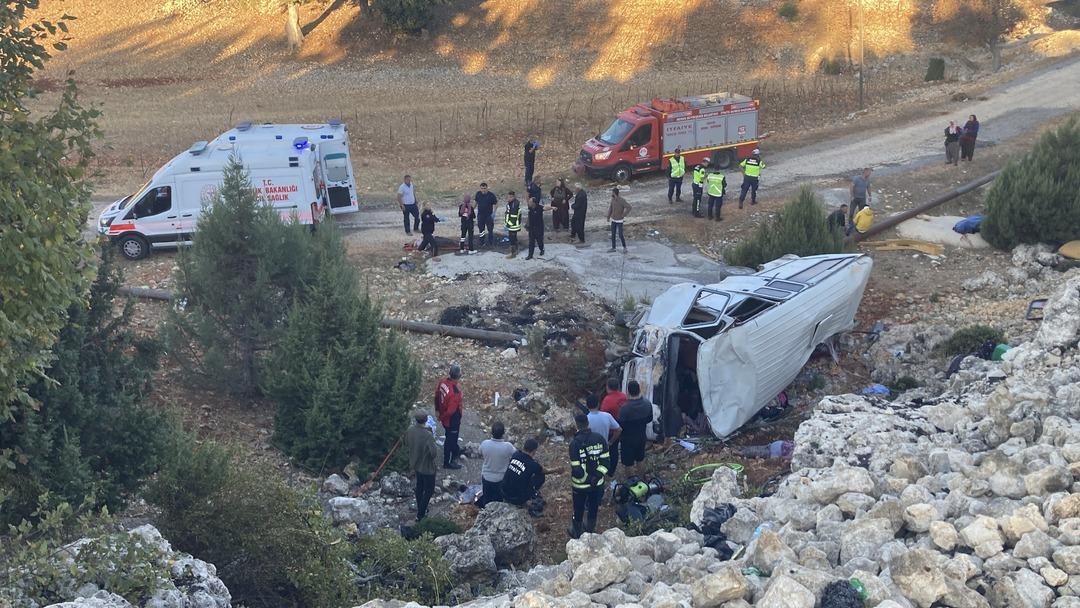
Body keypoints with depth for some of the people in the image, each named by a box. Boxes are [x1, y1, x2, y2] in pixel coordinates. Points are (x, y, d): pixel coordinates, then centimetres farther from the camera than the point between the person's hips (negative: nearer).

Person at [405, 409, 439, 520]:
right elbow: (434, 453, -30)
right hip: (427, 467, -7)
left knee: (419, 486, 27)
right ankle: (420, 515, 20)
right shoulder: (428, 435, -34)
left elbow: (407, 444, 5)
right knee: (429, 490, 13)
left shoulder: (410, 431, -14)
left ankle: (420, 509, 43)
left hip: (415, 464, 7)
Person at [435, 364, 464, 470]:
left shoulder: (443, 381, -16)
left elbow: (437, 395, 2)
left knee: (452, 437, 32)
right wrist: (442, 417, -11)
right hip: (452, 420, -7)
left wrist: (437, 409, 17)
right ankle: (447, 462, 35)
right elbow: (451, 410, -31)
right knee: (450, 439, 16)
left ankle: (456, 451, 58)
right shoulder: (455, 392, -39)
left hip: (445, 417, 7)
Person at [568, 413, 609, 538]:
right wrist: (597, 476, -4)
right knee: (593, 509, 24)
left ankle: (576, 533, 40)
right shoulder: (599, 438, -12)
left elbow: (576, 470, -23)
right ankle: (590, 530, 45)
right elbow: (605, 462, -11)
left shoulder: (575, 443, -24)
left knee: (579, 509, 20)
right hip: (598, 484, 3)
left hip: (580, 485, -3)